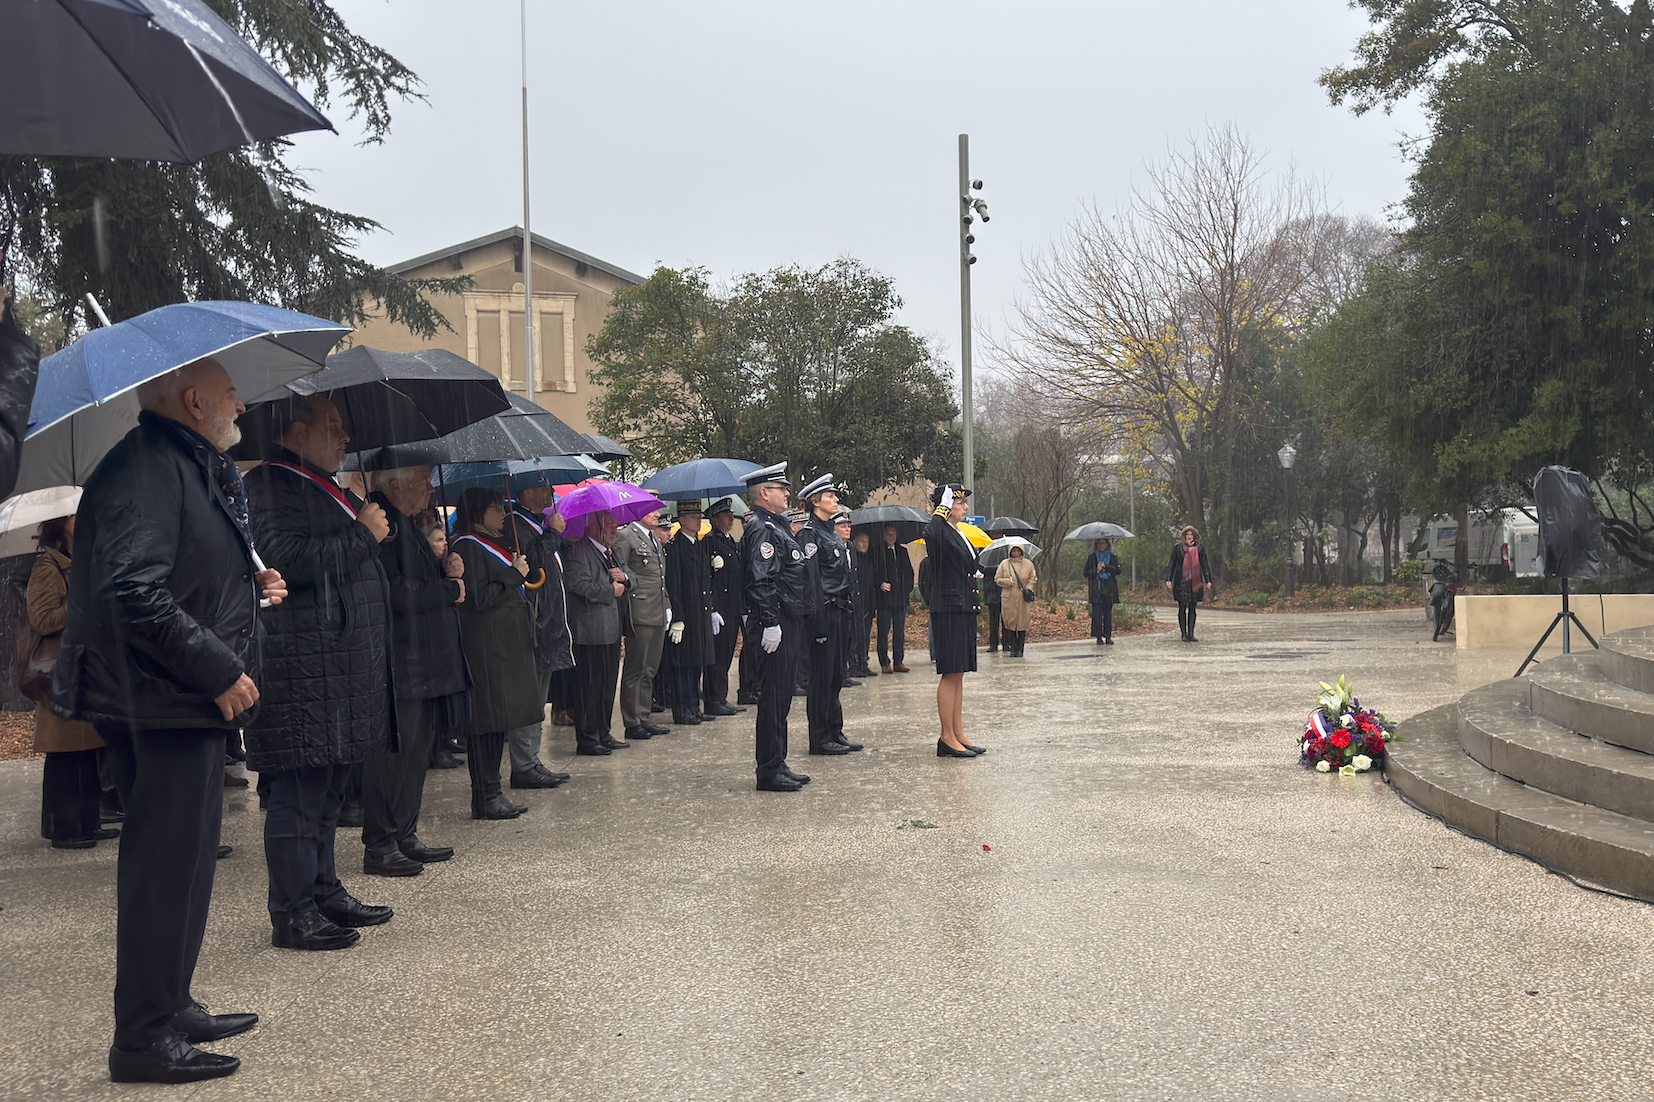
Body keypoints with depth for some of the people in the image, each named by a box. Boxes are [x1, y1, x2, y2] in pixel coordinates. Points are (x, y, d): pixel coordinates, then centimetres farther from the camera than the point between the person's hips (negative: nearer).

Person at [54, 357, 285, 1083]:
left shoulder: (190, 468, 17)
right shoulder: (147, 469, -16)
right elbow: (133, 594, -26)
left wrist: (248, 586, 12)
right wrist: (220, 670, -22)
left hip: (189, 699, 11)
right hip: (163, 703, -11)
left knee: (179, 861, 18)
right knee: (168, 865, -5)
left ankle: (171, 1010, 30)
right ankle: (145, 1039, 4)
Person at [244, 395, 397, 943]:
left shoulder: (322, 487, 23)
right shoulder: (272, 483, -9)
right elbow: (287, 558, -24)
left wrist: (368, 530, 20)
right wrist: (363, 534, -16)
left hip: (343, 666, 11)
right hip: (303, 666, -11)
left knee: (327, 789, 16)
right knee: (302, 791, -7)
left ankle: (323, 892, 25)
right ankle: (292, 913, -2)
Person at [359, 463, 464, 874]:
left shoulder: (406, 524, 17)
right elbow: (395, 593, -24)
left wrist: (445, 570, 3)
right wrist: (450, 589, -11)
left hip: (424, 665, 11)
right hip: (398, 667, -11)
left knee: (415, 752, 15)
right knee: (394, 751, -6)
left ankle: (405, 837, 24)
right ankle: (379, 846, 2)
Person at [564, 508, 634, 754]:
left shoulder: (610, 552, 20)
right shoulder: (579, 551, -10)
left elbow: (633, 581, 23)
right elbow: (579, 585, -23)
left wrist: (624, 577, -1)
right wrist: (612, 591, -12)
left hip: (611, 630, 10)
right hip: (591, 631, -10)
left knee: (608, 684, 13)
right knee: (590, 685, -5)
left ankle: (603, 734, 22)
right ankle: (587, 739, 1)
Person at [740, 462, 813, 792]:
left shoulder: (776, 526, 19)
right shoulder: (762, 529, -13)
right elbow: (761, 581, -22)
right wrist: (770, 624, -26)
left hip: (789, 623, 11)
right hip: (777, 623, -11)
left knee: (781, 697, 13)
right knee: (773, 698, -6)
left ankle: (777, 765, 20)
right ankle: (769, 771, -1)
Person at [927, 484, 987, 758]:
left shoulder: (959, 534, 17)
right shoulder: (939, 534, -11)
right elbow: (930, 531, -35)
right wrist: (942, 509, -21)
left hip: (964, 611, 9)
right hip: (948, 611, -9)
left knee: (958, 675, 11)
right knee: (950, 674, -6)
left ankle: (958, 735, 16)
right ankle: (947, 738, -1)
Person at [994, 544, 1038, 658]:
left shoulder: (1028, 564, 9)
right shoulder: (1004, 564, 7)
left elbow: (1033, 578, 14)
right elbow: (997, 579, 9)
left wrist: (1028, 588, -4)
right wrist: (1007, 582, -9)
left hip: (1023, 599, 1)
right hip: (1009, 599, -1)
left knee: (1022, 623, -1)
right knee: (1010, 623, -4)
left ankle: (1020, 649, 5)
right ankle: (1011, 649, 2)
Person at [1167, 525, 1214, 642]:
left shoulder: (1199, 549, 8)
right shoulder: (1178, 547, 3)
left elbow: (1204, 565, 11)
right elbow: (1172, 563, 5)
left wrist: (1208, 581, 5)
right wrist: (1168, 579, -1)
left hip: (1195, 582, 2)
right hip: (1181, 581, -2)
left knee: (1192, 608, 3)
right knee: (1182, 608, -3)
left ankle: (1191, 633, 6)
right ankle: (1184, 633, 2)